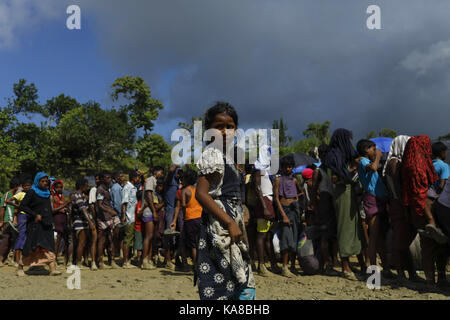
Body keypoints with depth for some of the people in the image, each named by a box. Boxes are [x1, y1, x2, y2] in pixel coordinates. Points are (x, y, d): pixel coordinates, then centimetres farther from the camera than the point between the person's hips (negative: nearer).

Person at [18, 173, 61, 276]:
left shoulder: (47, 192, 15)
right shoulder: (32, 192, -4)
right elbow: (22, 206, -10)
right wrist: (35, 215, -17)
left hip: (47, 224, 5)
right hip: (35, 224, -5)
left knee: (49, 246, -5)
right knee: (32, 246, -1)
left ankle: (53, 269, -13)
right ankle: (20, 267, 18)